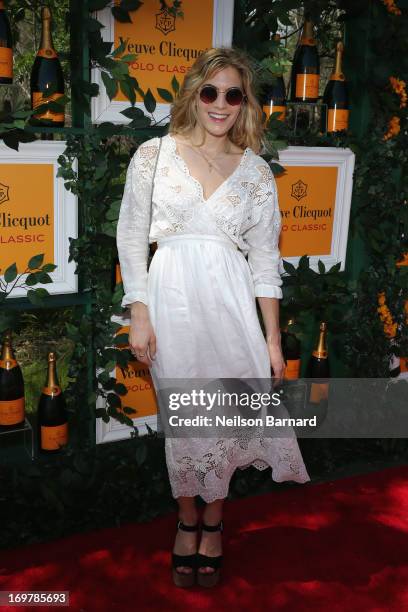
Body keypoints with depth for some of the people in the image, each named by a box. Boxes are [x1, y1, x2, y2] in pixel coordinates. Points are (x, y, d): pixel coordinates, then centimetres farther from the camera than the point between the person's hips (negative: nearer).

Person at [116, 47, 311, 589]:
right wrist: (139, 315, -5)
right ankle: (187, 520, 30)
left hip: (231, 300, 1)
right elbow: (131, 237, 1)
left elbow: (265, 258, 6)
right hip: (172, 299, -1)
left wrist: (273, 337, 4)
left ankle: (213, 520, 31)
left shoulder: (257, 172, 7)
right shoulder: (154, 154, 3)